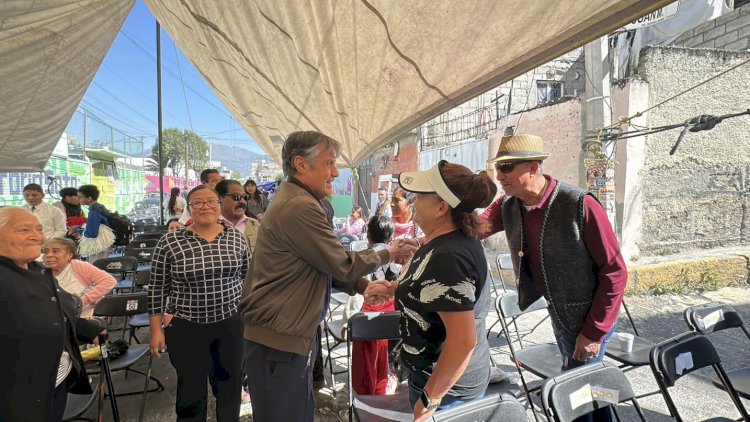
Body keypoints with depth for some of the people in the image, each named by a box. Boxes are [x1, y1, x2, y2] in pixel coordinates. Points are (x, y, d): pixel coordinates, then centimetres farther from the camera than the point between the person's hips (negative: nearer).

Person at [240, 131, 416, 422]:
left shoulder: (295, 201, 12)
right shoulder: (299, 207, -24)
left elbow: (328, 261, 15)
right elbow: (342, 264, -17)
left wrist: (365, 287, 7)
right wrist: (388, 254, -1)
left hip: (290, 332, 10)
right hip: (279, 338, -10)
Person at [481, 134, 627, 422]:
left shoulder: (580, 205, -25)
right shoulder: (507, 206, -7)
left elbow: (614, 272, -21)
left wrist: (594, 332, -18)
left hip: (588, 317, -5)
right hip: (558, 313, 6)